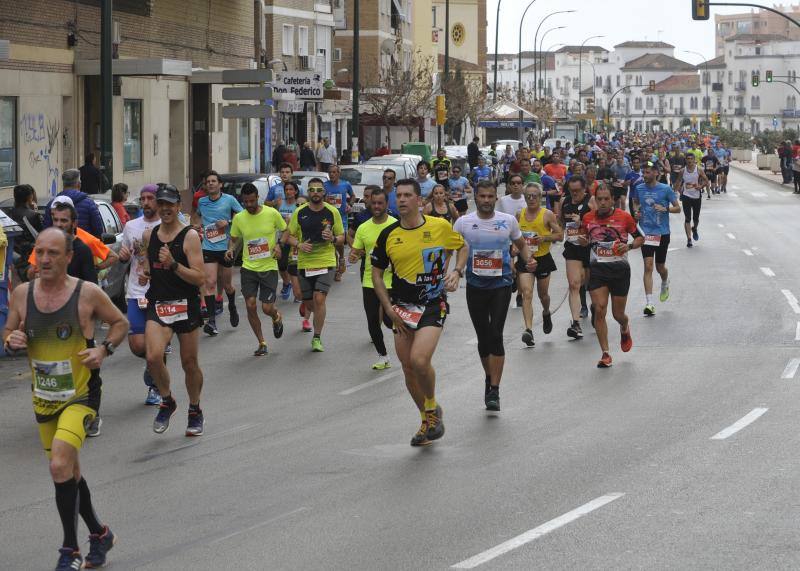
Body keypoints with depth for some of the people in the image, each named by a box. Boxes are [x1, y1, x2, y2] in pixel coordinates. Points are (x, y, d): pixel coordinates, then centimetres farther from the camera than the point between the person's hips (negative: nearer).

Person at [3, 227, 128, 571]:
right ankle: (99, 534, 39)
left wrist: (105, 349, -14)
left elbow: (120, 323, 4)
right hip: (44, 397, 5)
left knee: (60, 466, -22)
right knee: (68, 471, 17)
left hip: (81, 394, -5)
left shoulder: (88, 294, -11)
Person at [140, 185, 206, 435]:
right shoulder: (149, 235, 7)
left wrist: (173, 264, -26)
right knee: (153, 357, -19)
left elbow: (200, 278, -14)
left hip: (186, 305, -3)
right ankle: (167, 401, 6)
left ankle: (195, 412, 30)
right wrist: (144, 272, 4)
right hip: (158, 304, 3)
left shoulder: (190, 236, -8)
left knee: (189, 363, 9)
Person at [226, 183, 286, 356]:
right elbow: (234, 239, 13)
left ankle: (277, 318, 35)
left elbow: (285, 230, 7)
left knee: (267, 308, -5)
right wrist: (231, 250, -8)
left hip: (269, 267, -2)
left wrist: (279, 245, -10)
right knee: (250, 305, -7)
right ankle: (261, 343, 11)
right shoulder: (239, 218, -1)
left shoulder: (272, 213, -8)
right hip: (248, 267, 2)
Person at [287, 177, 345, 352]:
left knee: (319, 299, -17)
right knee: (309, 303, 9)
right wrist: (299, 245, -12)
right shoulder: (300, 212, 1)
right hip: (304, 263, 2)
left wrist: (333, 239, -16)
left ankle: (317, 338, -7)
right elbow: (290, 236, 8)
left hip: (326, 262, -2)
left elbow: (342, 237, 7)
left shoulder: (332, 212, -1)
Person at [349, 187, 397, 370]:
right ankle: (382, 356, 22)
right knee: (373, 322, 5)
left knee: (389, 320, -11)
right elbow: (355, 251, 11)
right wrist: (354, 256, -12)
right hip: (370, 281, 4)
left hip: (391, 281, -4)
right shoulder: (363, 228, 6)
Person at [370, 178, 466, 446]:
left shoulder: (440, 226, -6)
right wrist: (388, 307, -2)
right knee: (408, 368, 6)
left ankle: (432, 408, 7)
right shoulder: (388, 235, -1)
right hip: (401, 308, 4)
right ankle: (428, 421, 26)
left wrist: (456, 273, -4)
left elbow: (463, 247, 13)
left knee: (419, 361, -21)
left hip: (433, 305, -3)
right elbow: (376, 273, 7)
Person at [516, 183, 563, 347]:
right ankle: (528, 330, -23)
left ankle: (546, 314, 51)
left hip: (543, 259, -1)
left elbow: (560, 235, -6)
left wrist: (545, 237, -20)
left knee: (543, 293, 17)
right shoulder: (520, 215, 2)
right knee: (526, 293, -14)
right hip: (524, 259, 1)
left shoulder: (547, 215, -8)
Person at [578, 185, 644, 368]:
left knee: (618, 314, 7)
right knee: (599, 310, -12)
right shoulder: (588, 218, 2)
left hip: (620, 269, -1)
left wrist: (629, 246, -15)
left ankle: (625, 328, 45)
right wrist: (583, 241, -6)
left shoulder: (624, 217, -5)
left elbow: (640, 237, 5)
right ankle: (605, 354, -5)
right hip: (598, 268, 1)